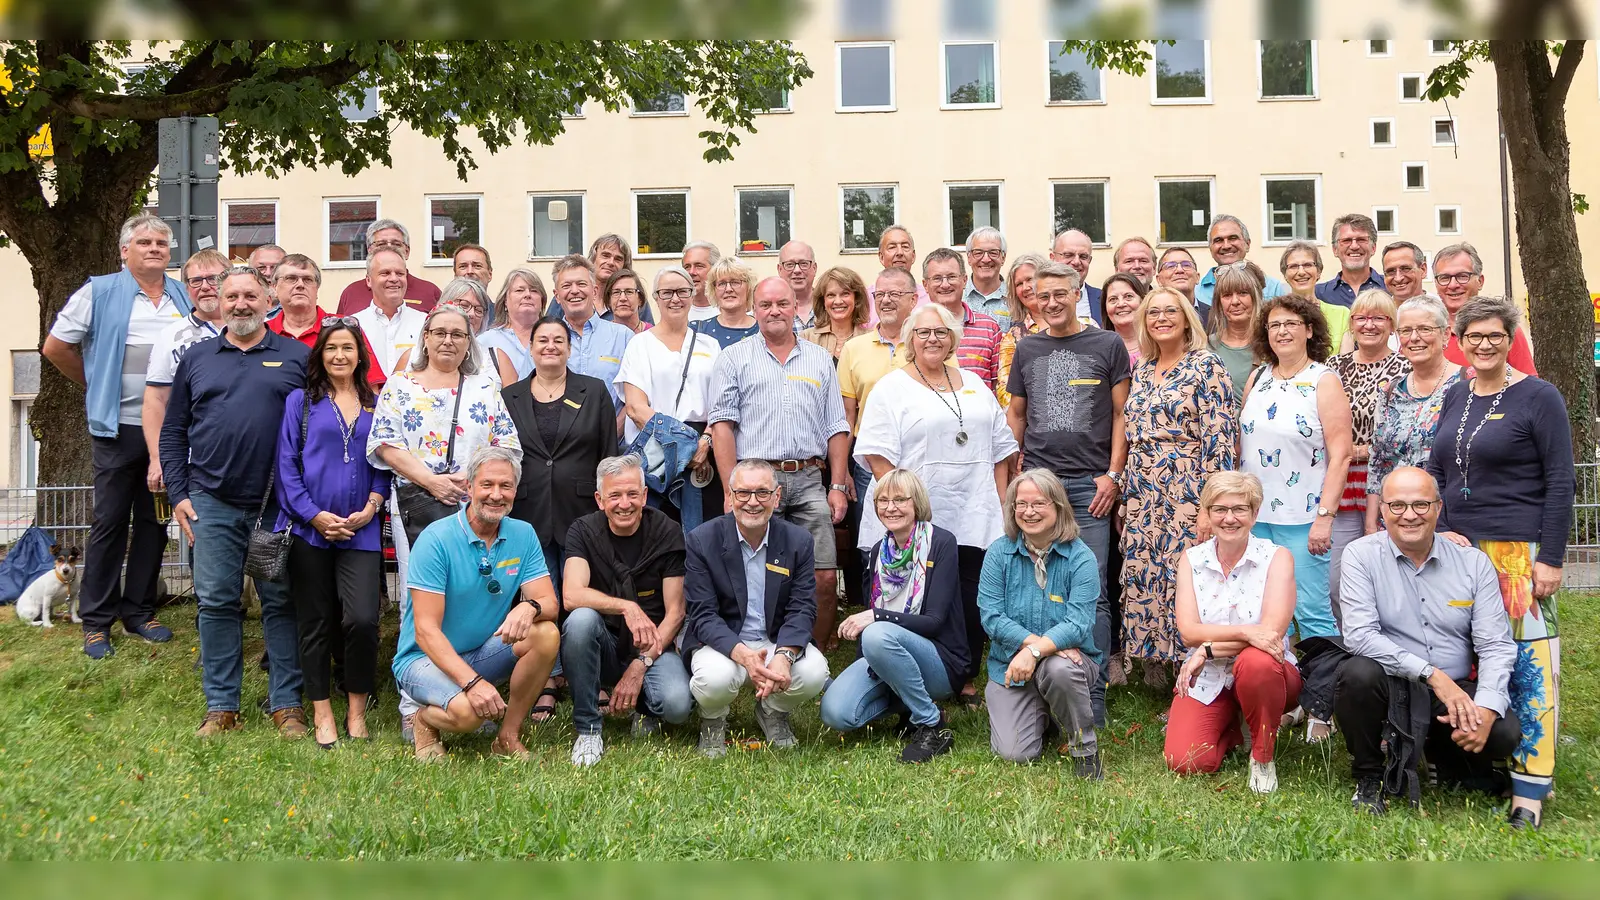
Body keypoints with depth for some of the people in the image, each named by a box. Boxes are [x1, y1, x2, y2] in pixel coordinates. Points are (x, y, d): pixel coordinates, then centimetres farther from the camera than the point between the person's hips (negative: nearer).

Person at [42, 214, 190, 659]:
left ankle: (139, 610, 21)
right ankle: (96, 620, 10)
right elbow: (55, 347, 1)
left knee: (154, 520, 10)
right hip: (118, 427, -3)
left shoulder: (184, 298, 8)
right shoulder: (100, 292, -2)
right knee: (109, 522, 1)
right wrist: (98, 387, 7)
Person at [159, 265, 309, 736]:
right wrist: (178, 494, 4)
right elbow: (173, 431, 12)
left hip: (279, 505, -2)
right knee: (216, 603, 4)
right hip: (212, 504, 2)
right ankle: (220, 706, 14)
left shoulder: (298, 357, 4)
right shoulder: (196, 358, 11)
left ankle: (286, 703, 13)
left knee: (281, 602, 4)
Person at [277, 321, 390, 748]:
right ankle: (322, 713, 17)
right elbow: (287, 464, 1)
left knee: (362, 620, -12)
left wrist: (371, 507, -5)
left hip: (362, 531, 0)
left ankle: (357, 711, 6)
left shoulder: (377, 405, 12)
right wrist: (314, 515, -8)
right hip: (309, 529, 0)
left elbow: (384, 463, 10)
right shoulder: (300, 401, 7)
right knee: (316, 624, 6)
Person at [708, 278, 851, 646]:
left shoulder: (820, 359, 17)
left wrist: (838, 486, 6)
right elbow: (722, 425, 0)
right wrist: (731, 490, -8)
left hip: (809, 481, 3)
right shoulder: (734, 358, 8)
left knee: (825, 579, -2)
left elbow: (836, 428, 16)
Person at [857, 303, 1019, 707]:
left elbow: (1000, 448, 19)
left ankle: (965, 682, 18)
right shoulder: (891, 388, 2)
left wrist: (1002, 503, 11)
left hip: (974, 518, 4)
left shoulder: (974, 385, 18)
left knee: (973, 603, 4)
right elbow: (878, 454, -7)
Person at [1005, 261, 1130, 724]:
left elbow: (1120, 414, 4)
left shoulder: (1107, 345, 5)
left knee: (1091, 590, -4)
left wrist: (1113, 474, -4)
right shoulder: (1027, 349, 14)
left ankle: (1092, 697, 2)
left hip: (1089, 484, -3)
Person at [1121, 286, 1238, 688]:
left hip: (1186, 495, -6)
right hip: (1142, 499, 6)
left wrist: (1210, 506, -17)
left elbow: (1219, 438, -11)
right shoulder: (1141, 373, 15)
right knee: (1142, 584, 5)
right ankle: (1154, 676, 16)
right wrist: (1125, 497, 15)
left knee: (1185, 582, -8)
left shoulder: (1206, 367, -5)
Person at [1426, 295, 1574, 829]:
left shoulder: (1538, 397, -5)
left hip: (1519, 550, -5)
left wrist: (1550, 559, -12)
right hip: (1457, 546, 6)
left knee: (1526, 663, -6)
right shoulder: (1455, 398, 12)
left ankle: (1529, 787, 1)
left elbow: (1560, 482, -7)